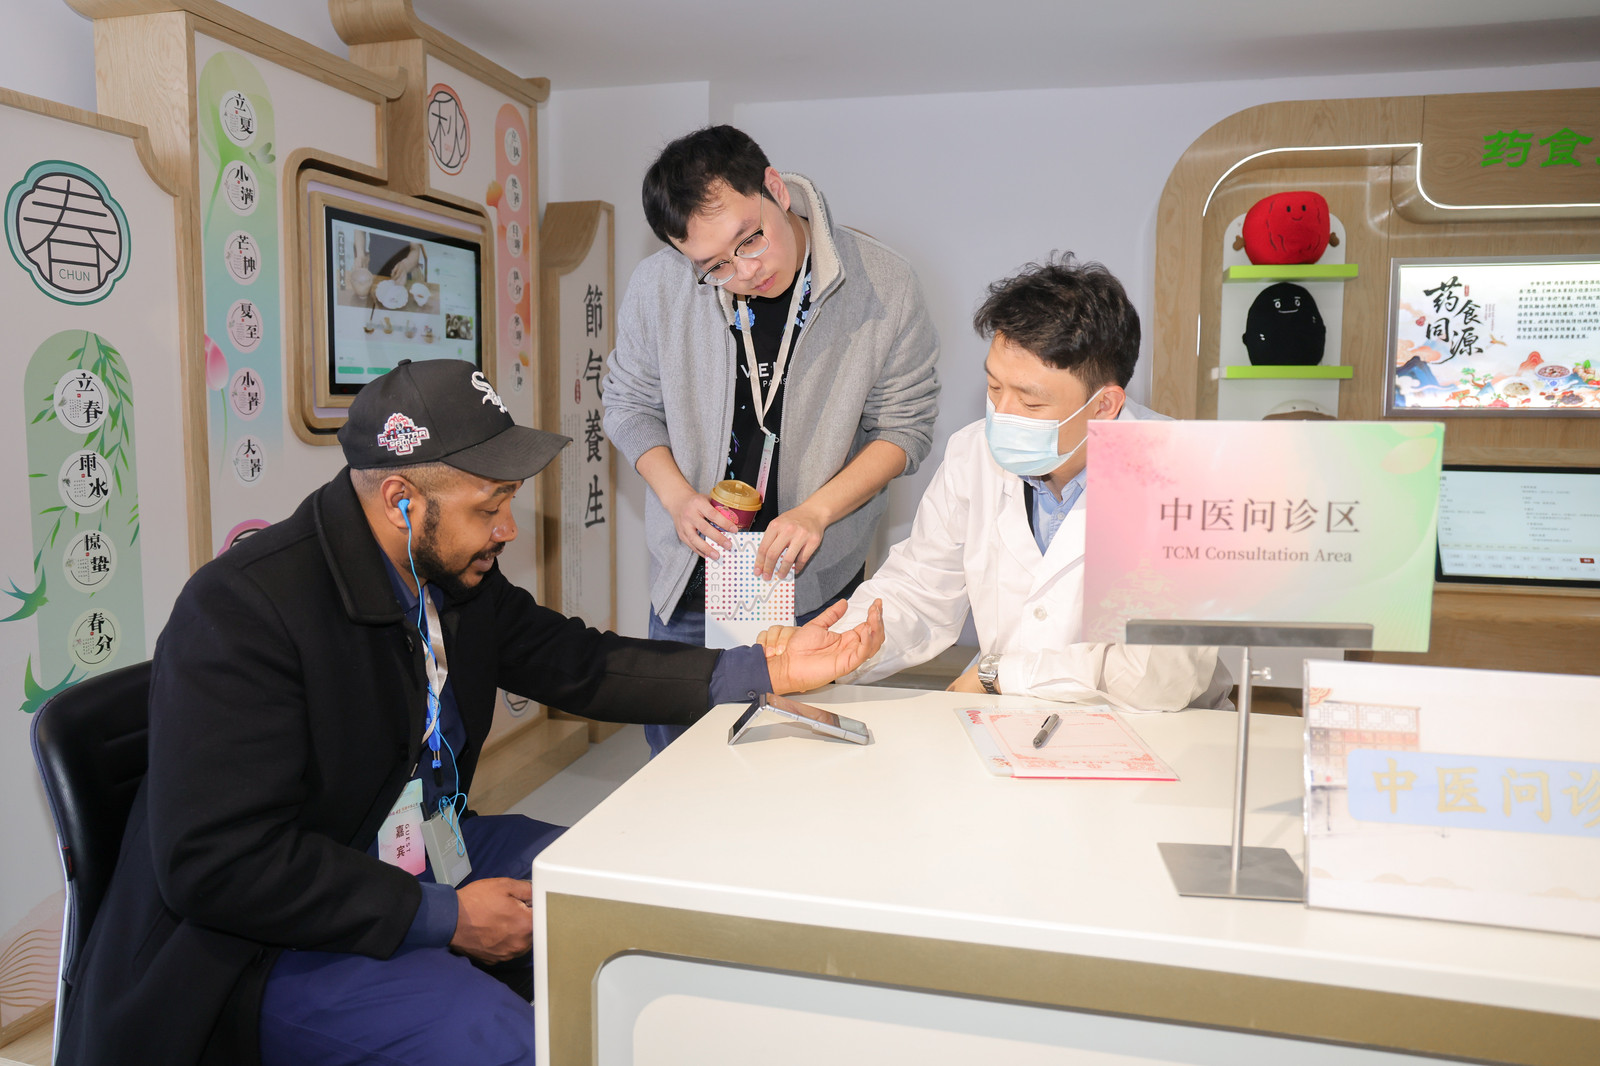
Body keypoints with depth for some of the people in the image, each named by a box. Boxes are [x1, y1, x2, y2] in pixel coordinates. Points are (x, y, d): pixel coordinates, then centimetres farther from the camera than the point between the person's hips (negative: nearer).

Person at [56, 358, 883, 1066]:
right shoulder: (244, 609, -24)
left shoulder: (458, 577, -3)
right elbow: (218, 864, -26)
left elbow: (578, 666, 6)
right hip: (272, 943, -7)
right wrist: (445, 919, -23)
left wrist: (771, 672, -2)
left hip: (427, 862, 8)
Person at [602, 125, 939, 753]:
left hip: (817, 583, -1)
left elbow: (905, 426, -6)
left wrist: (817, 511, -19)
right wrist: (677, 496, -12)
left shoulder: (884, 288, -14)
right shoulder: (657, 288, -10)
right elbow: (630, 404, 5)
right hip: (692, 581, 2)